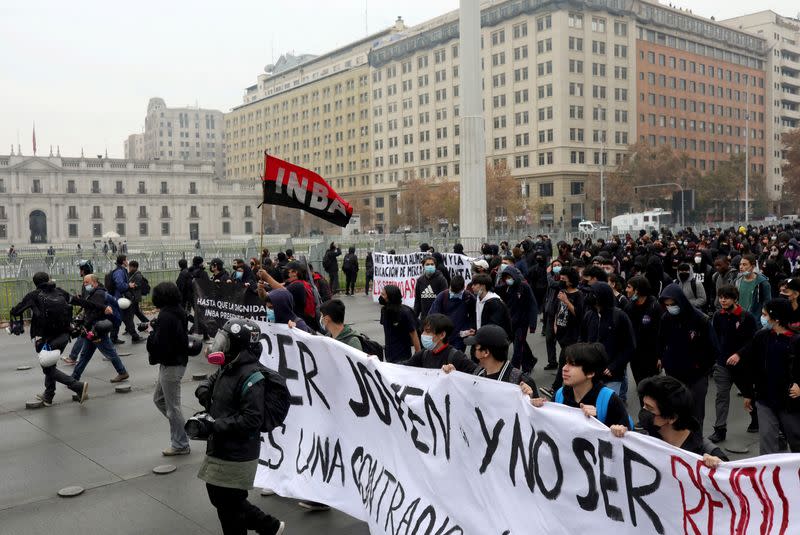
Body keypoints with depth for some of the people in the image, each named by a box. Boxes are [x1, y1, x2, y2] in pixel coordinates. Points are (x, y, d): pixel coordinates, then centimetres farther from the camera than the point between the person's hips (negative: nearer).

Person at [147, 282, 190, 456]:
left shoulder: (166, 316, -21)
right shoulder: (179, 312, 8)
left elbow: (160, 343, -25)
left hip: (170, 366, -10)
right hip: (179, 361, 10)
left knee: (172, 406, 2)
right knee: (159, 399, 22)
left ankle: (181, 445, 14)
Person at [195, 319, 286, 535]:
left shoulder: (251, 377, -22)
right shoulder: (228, 368, 5)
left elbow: (251, 420, -27)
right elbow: (211, 381, 25)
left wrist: (214, 426, -27)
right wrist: (204, 391, 2)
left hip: (237, 457, -9)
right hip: (219, 451, 9)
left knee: (229, 508, 7)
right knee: (219, 498, 22)